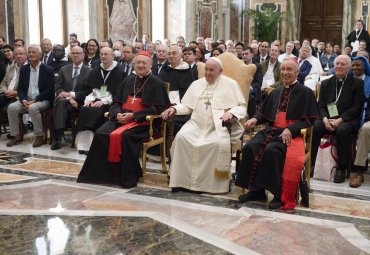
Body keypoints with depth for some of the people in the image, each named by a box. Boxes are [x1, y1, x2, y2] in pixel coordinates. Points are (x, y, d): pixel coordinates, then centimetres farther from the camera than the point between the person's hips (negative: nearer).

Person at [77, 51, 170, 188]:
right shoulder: (128, 80, 19)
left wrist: (133, 115, -15)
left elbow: (157, 108, -7)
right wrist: (118, 114, -5)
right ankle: (102, 172, -13)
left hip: (142, 121, -5)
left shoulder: (157, 83, 3)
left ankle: (126, 176, -23)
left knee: (123, 136, -34)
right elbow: (117, 102, 20)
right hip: (121, 118, 5)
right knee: (101, 134, -20)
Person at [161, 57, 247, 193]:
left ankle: (215, 183, -20)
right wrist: (174, 109, 0)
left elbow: (241, 107, 2)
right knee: (181, 137, -26)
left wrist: (231, 112, -19)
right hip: (196, 124, 4)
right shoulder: (196, 84, 20)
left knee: (219, 143, -35)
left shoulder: (230, 84, 7)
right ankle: (182, 179, -21)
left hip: (219, 125, -3)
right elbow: (187, 106, 20)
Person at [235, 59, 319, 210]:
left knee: (271, 151, -34)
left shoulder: (305, 93, 2)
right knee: (250, 147, -22)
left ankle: (279, 194, -22)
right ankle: (256, 190, -12)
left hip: (292, 133, -5)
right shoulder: (276, 92, 20)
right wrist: (255, 119, 3)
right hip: (271, 130, 6)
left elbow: (309, 119, -5)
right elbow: (265, 112, 26)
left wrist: (290, 129, -20)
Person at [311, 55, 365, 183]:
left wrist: (340, 120, -18)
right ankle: (310, 163, -21)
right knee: (314, 127, -28)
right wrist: (325, 119, -13)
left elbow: (357, 107, -5)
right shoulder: (326, 83, 16)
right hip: (328, 119, 3)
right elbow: (321, 105, 9)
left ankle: (342, 168, -23)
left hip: (347, 121, -3)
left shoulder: (357, 83, 4)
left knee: (342, 130, -36)